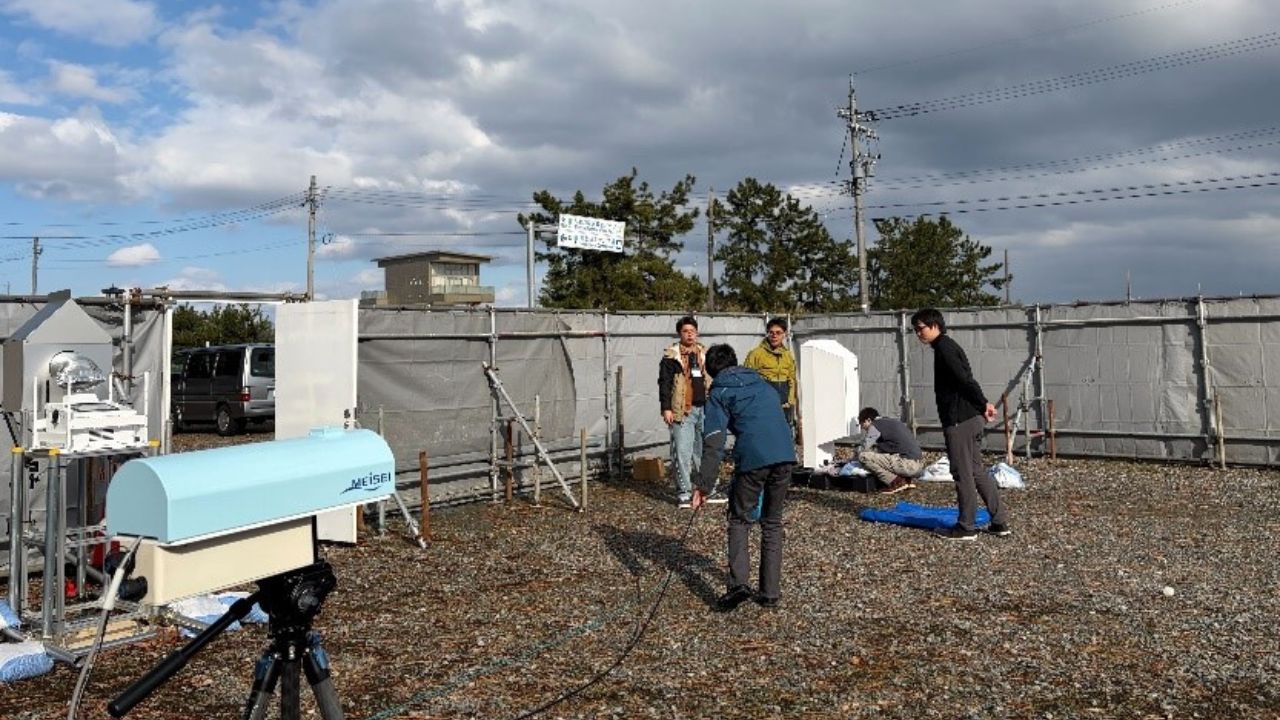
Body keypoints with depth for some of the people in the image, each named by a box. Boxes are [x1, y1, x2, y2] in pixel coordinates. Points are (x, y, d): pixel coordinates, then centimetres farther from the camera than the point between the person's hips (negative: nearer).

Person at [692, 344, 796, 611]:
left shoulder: (719, 393, 9)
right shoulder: (763, 384, 26)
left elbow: (713, 442, -3)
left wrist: (704, 486, -5)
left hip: (753, 459, -4)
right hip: (785, 455, 5)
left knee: (740, 519, 12)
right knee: (773, 522, 17)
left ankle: (738, 583, -3)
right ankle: (770, 592, 18)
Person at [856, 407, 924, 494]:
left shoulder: (875, 425, -1)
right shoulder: (894, 421, 25)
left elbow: (865, 449, -3)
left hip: (907, 464, -9)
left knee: (863, 456, -11)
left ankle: (896, 482, -7)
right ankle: (906, 480, 12)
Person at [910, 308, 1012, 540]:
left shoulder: (944, 348, -12)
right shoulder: (947, 346, 19)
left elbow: (964, 379, -20)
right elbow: (965, 379, 15)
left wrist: (983, 403, -15)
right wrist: (982, 407, 7)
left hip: (959, 419, -10)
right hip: (972, 417, 10)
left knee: (963, 473, -2)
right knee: (977, 471, 15)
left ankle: (966, 527, 7)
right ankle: (1000, 522, 19)